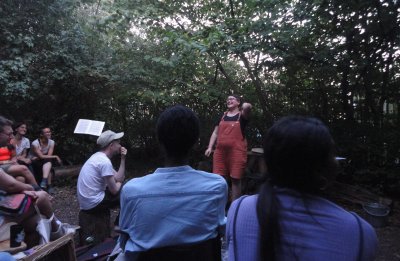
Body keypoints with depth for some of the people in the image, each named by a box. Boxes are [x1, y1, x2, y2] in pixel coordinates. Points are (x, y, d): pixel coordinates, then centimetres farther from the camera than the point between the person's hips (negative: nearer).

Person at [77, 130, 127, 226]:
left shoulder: (99, 156, 8)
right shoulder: (105, 161, -23)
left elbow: (119, 178, 8)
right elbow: (114, 190, -18)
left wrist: (123, 158, 1)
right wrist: (119, 183, 5)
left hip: (87, 200, 10)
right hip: (93, 203, -10)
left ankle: (118, 224, 30)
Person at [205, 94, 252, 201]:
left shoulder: (242, 115, 2)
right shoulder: (222, 116, 16)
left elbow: (247, 106, -22)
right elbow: (215, 133, 15)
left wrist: (245, 106, 2)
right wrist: (210, 147, 6)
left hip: (237, 151, -4)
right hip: (220, 151, 4)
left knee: (235, 179, 2)